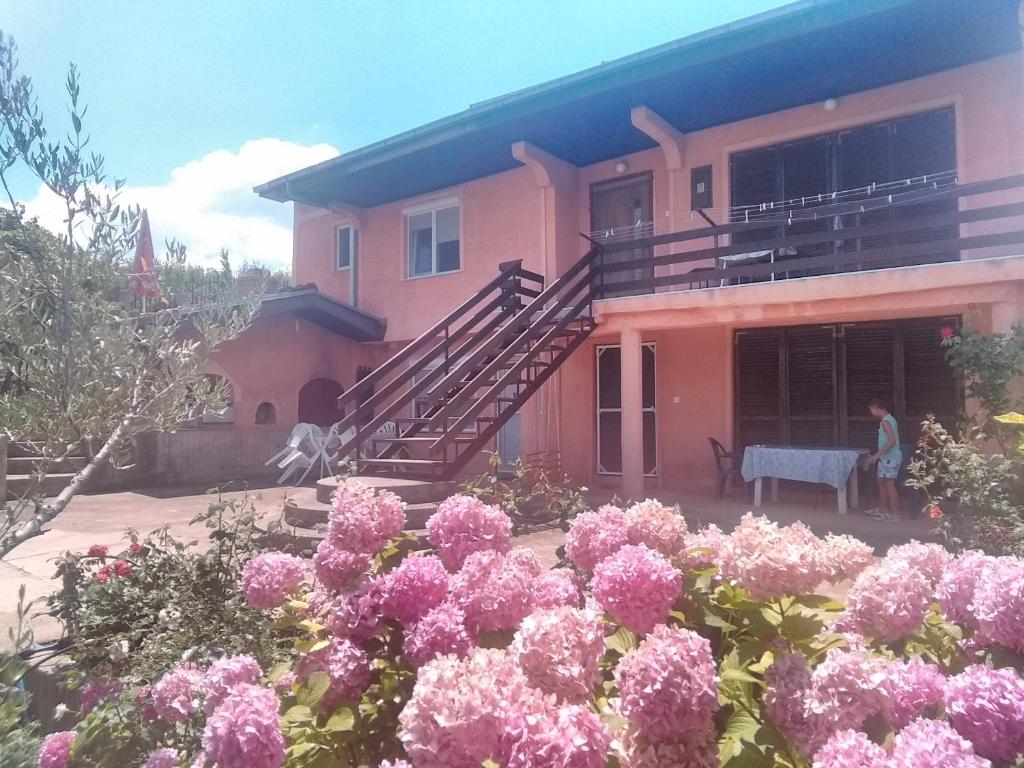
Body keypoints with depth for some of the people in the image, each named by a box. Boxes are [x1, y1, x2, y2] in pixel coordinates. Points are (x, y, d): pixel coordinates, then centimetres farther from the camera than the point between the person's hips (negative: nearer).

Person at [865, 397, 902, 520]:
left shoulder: (885, 421, -17)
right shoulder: (889, 419, 13)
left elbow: (892, 441, -25)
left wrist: (877, 454, -25)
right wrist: (878, 455, 23)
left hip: (890, 458, -10)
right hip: (886, 458, 10)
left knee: (890, 484, -6)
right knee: (882, 482, 16)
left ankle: (895, 513, -1)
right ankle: (883, 509, 26)